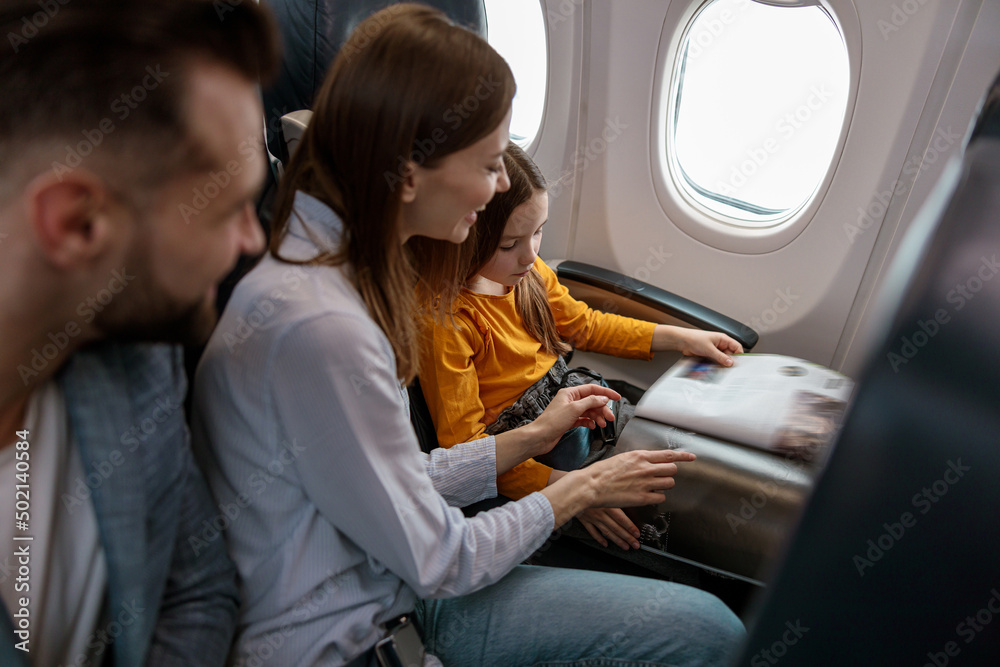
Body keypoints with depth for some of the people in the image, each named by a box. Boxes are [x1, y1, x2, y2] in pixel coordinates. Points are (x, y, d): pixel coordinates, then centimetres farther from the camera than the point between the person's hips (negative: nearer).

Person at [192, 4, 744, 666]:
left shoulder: (335, 269, 1)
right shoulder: (319, 326, -30)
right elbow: (440, 560, -18)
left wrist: (530, 437, 10)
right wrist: (580, 489, -4)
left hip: (383, 586, 8)